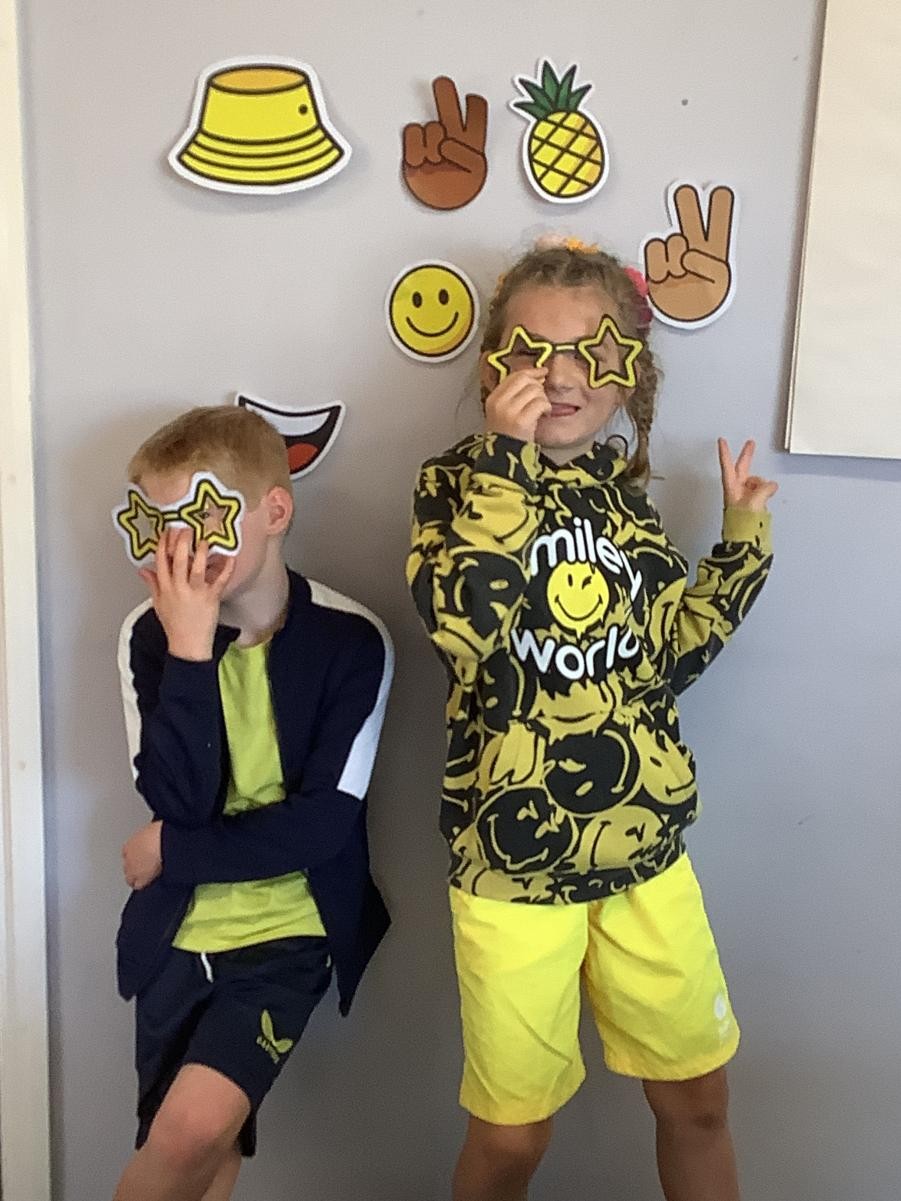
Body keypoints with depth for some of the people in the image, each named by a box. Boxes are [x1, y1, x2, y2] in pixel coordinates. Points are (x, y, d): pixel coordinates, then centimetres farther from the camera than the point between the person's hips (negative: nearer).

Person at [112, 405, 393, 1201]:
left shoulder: (350, 638, -13)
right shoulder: (151, 634, -5)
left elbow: (323, 824, -15)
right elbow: (178, 800, -15)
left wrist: (173, 855, -11)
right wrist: (189, 647, -23)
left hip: (289, 933, -3)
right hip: (176, 935, 3)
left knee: (195, 1128, -19)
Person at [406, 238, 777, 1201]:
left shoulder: (628, 494, 5)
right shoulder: (459, 483, -7)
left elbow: (670, 652, 7)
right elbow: (459, 625, -26)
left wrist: (742, 543, 2)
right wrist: (506, 459, -26)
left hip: (647, 848, 4)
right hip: (514, 860, -3)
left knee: (696, 1096, 18)